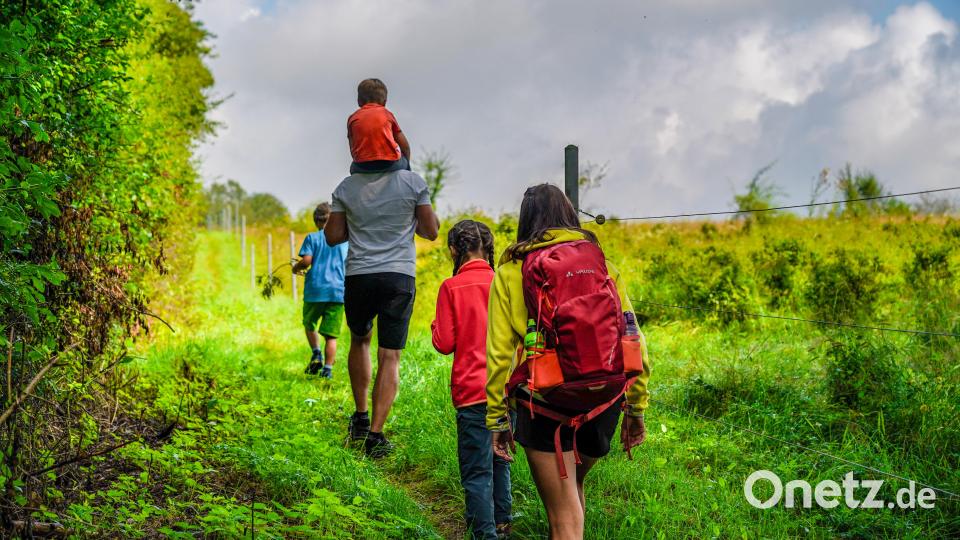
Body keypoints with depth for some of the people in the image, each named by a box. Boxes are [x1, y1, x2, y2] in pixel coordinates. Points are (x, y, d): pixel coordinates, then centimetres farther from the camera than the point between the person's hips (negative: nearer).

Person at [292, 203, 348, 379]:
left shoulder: (312, 238, 2)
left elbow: (306, 261, -10)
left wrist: (296, 267, 10)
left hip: (315, 288, -1)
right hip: (338, 291, 1)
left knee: (310, 324, 22)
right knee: (331, 335, 2)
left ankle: (316, 353, 4)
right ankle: (328, 369, -6)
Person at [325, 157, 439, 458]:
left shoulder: (347, 187, 4)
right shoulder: (413, 182, -1)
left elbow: (333, 237, 7)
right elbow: (431, 232, 4)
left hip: (359, 275, 2)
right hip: (400, 276, -2)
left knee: (359, 340, 26)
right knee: (390, 356, 0)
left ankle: (361, 417, 25)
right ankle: (375, 434, -7)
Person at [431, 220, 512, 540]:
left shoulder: (451, 288, -7)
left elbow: (444, 344, -6)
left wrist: (436, 325, 13)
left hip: (473, 391, -4)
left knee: (477, 471, 0)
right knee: (500, 461, 21)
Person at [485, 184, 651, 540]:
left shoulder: (510, 272, 2)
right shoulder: (602, 264, 8)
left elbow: (499, 352, -3)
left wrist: (497, 419, 3)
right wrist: (636, 407, 12)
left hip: (545, 404, -3)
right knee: (573, 488, 28)